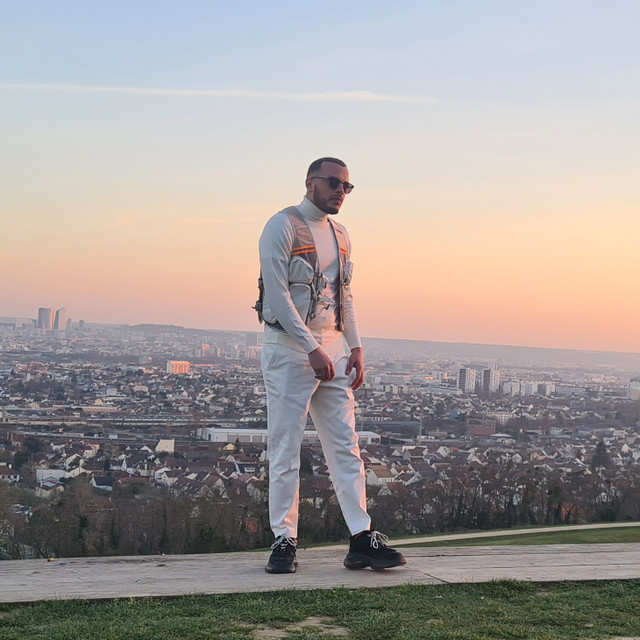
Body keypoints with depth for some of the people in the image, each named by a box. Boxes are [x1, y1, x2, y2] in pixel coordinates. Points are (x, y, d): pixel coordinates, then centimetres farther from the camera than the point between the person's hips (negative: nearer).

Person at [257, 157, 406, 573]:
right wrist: (312, 350, -19)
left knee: (346, 446, 3)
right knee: (286, 449, -2)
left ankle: (362, 539, 5)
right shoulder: (283, 227, -7)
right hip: (289, 349, -7)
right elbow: (277, 294, -15)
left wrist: (356, 348, 8)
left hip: (333, 349, 7)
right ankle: (284, 541, 6)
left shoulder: (340, 235, 16)